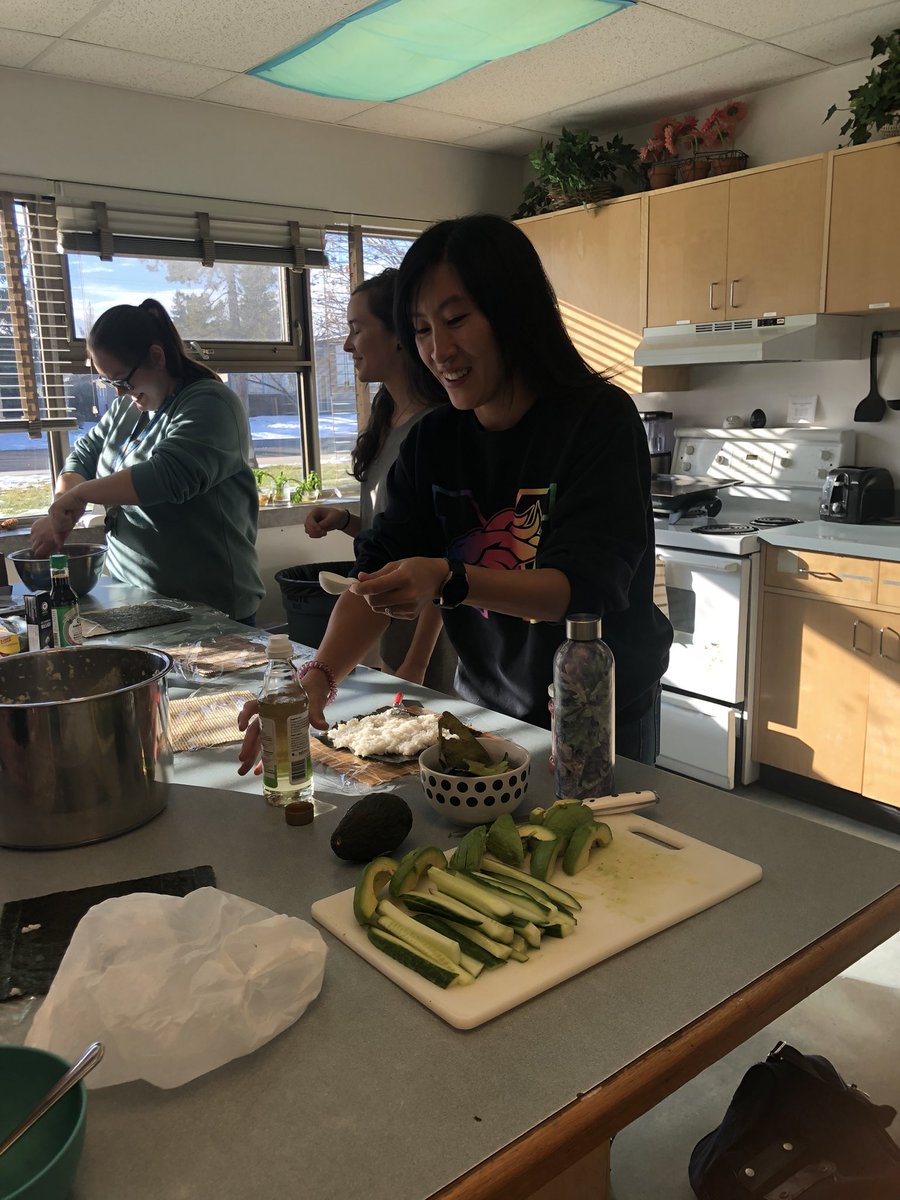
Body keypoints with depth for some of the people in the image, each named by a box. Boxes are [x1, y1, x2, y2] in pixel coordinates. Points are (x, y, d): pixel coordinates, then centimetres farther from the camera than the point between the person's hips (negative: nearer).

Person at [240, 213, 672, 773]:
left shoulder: (599, 419, -18)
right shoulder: (432, 441, -3)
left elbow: (585, 585, -26)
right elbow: (380, 569, -9)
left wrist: (450, 582, -42)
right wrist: (320, 674, -26)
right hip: (486, 705, 5)